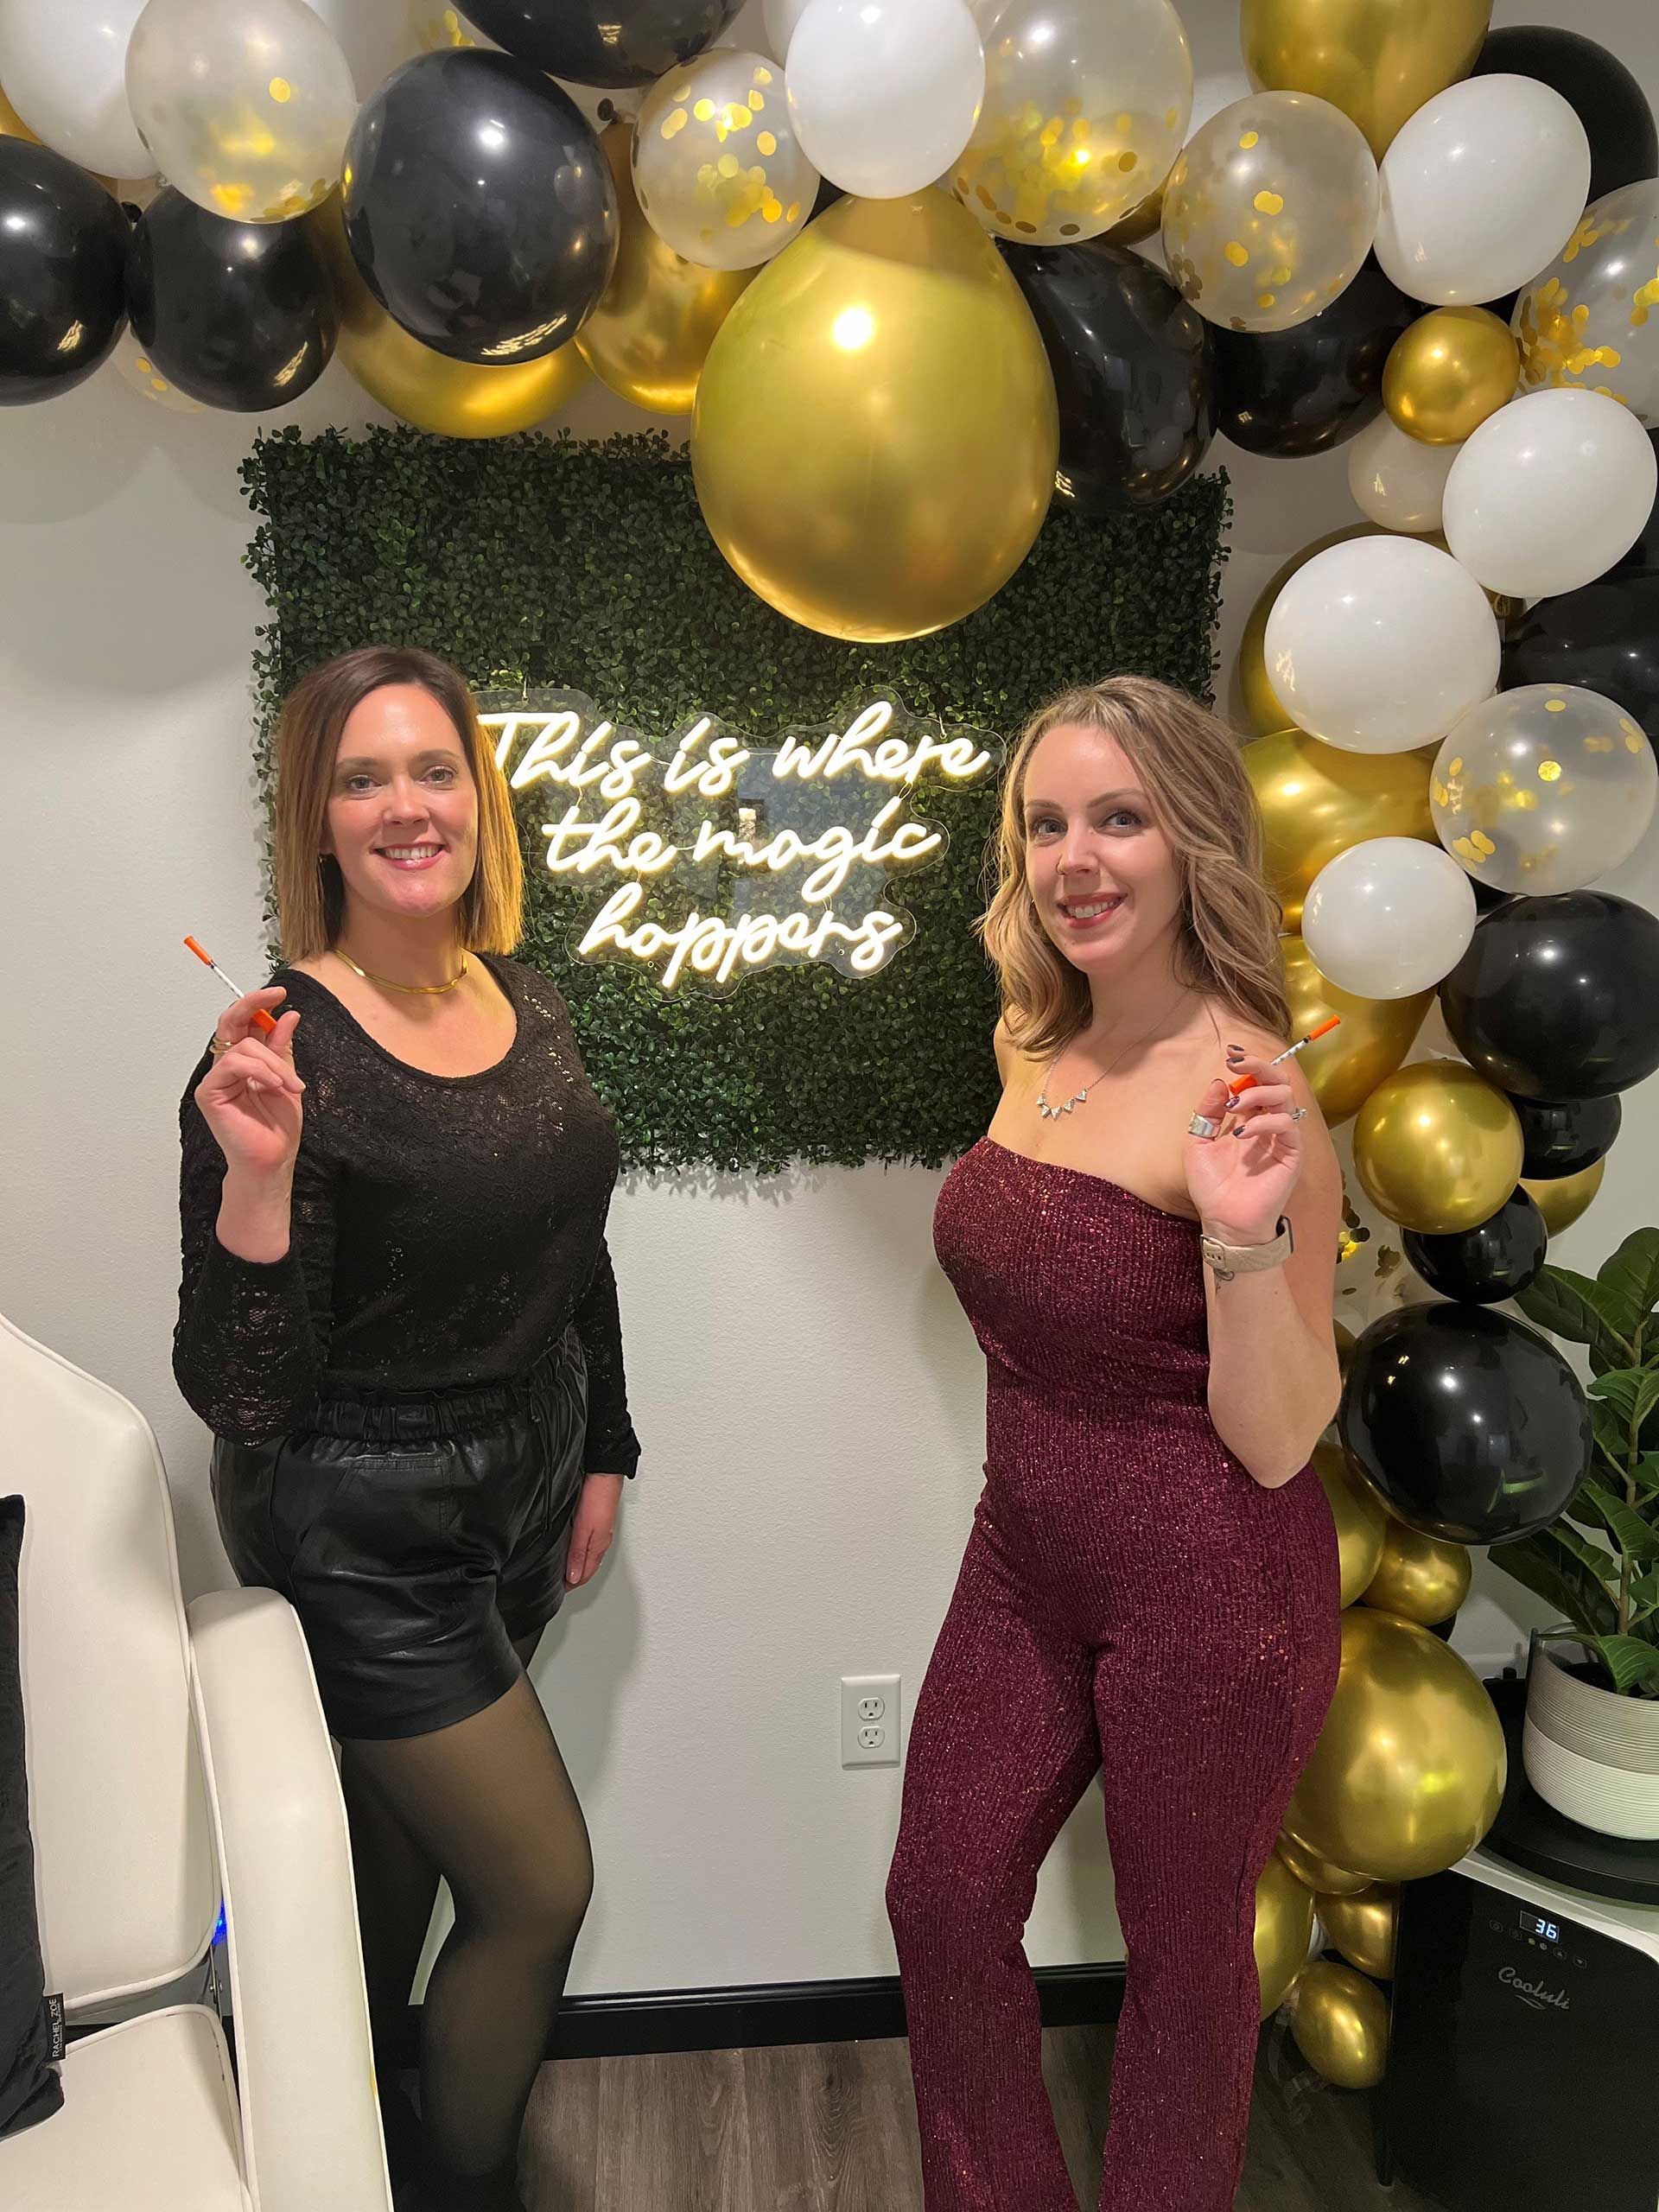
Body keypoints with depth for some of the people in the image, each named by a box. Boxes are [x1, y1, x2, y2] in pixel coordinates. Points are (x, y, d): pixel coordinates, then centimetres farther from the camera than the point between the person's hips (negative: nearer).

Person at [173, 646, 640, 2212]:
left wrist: (601, 1450, 12)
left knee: (401, 1836, 25)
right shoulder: (284, 1049, -23)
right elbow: (241, 1400, -24)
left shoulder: (527, 1003, -2)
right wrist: (255, 1173, -37)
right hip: (364, 1535, -6)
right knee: (541, 1883, 6)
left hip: (519, 1492, 6)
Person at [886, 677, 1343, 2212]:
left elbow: (1277, 1440, -21)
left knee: (1183, 1952, 18)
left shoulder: (1245, 1090, -21)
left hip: (1210, 1595, -7)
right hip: (1029, 1561, 7)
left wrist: (1242, 1233, -33)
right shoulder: (1034, 1049, 1)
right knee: (943, 1901, 18)